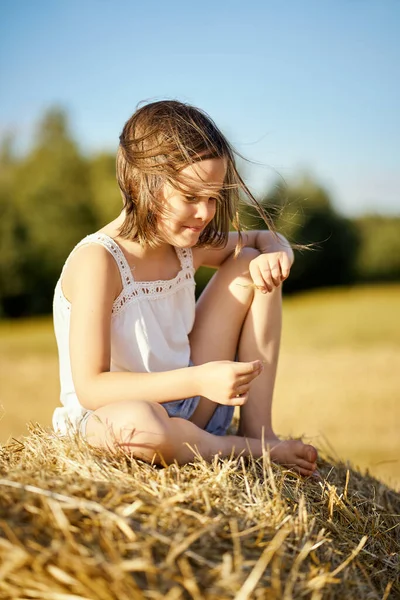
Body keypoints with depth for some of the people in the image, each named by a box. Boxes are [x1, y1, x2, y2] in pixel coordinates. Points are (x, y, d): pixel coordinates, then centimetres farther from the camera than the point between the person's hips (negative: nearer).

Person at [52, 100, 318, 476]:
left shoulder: (187, 246, 0)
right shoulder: (97, 261, -22)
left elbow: (264, 240, 20)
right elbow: (90, 388, -27)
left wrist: (275, 252, -7)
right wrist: (198, 380, -36)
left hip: (184, 408, 7)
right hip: (105, 423, -7)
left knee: (251, 266, 3)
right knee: (131, 420, -46)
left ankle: (259, 430, -1)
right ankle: (250, 451, -14)